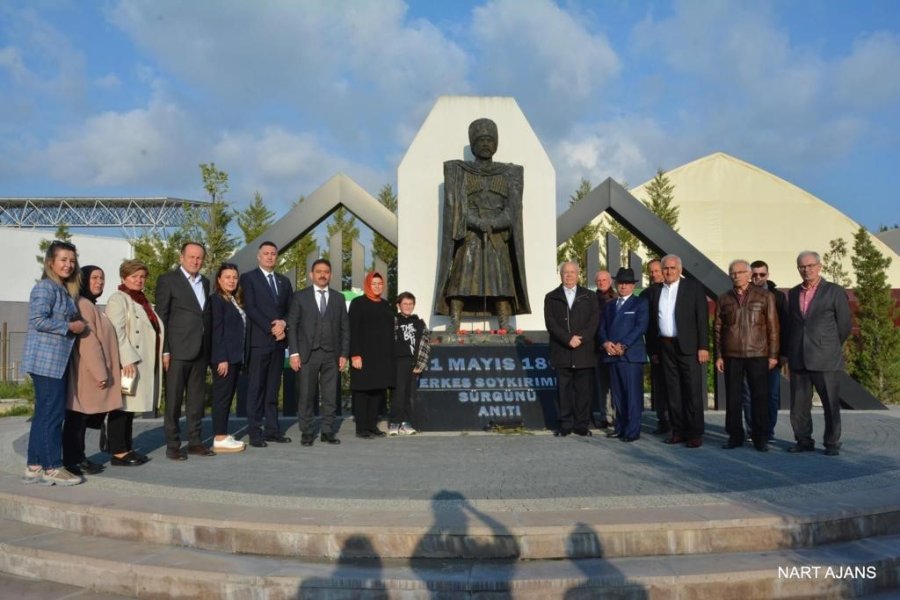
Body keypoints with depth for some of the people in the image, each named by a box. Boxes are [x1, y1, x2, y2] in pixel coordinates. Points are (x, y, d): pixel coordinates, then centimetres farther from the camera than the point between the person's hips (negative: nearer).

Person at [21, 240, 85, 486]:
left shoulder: (64, 289, 17)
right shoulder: (45, 287, -10)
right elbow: (38, 320, -19)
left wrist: (73, 326, 8)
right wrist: (69, 327, -14)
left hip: (56, 360, 10)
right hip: (46, 360, -10)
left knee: (44, 414, 12)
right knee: (52, 413, -5)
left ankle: (34, 467, 19)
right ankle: (52, 468, 2)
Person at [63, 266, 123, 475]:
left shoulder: (91, 306, 18)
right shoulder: (83, 304, -13)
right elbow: (87, 341, -19)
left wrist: (102, 371, 15)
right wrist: (99, 372, -20)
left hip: (93, 371, 10)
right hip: (86, 372, -10)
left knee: (83, 418, 13)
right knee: (77, 418, -3)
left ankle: (78, 458, 19)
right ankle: (73, 461, 2)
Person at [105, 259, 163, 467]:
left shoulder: (142, 301, 20)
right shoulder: (118, 299, -6)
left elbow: (154, 330, 23)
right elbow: (117, 332, -16)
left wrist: (162, 355, 16)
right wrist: (127, 359, -23)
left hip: (143, 363, 8)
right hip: (126, 363, -8)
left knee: (130, 407, 12)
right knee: (121, 407, -4)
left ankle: (127, 448, 17)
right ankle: (118, 452, 0)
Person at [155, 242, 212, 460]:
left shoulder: (205, 282, 15)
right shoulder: (167, 280, -2)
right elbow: (161, 317, -6)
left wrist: (208, 348, 9)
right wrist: (164, 350, -12)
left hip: (200, 350, 6)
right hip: (177, 350, -5)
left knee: (197, 399, 10)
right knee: (174, 399, 1)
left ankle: (195, 441, 17)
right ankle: (172, 445, 8)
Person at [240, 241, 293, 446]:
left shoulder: (284, 281, 18)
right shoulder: (248, 278, 2)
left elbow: (291, 309, 14)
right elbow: (250, 308, -8)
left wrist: (283, 324, -7)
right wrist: (271, 328, -14)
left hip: (279, 341, 5)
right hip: (259, 340, -5)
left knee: (273, 388, 8)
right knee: (256, 388, -3)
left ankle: (272, 429, 12)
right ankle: (255, 432, 0)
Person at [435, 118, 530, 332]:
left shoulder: (509, 173, 14)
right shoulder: (458, 170, 10)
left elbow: (512, 210, 3)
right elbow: (457, 206, -3)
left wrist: (491, 224, -15)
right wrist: (479, 223, -19)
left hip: (498, 240, 2)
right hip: (467, 239, -1)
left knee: (502, 286, -5)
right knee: (460, 284, -10)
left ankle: (505, 329, -3)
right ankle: (454, 329, -10)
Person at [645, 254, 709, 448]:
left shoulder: (693, 287, 1)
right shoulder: (654, 291, 11)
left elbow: (702, 318, -3)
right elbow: (651, 322, 12)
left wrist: (703, 346, -10)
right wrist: (653, 349, 9)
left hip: (688, 346, -4)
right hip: (665, 347, 4)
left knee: (693, 391, -2)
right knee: (673, 392, 7)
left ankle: (695, 433, 5)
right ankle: (678, 431, 15)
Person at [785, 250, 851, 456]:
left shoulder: (835, 292, -1)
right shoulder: (793, 293, 12)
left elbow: (845, 325, 2)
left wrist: (829, 348, 7)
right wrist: (789, 352, 13)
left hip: (825, 360, -4)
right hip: (798, 360, 4)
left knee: (831, 404, 2)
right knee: (799, 405, 7)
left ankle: (832, 444, 14)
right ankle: (804, 441, 18)